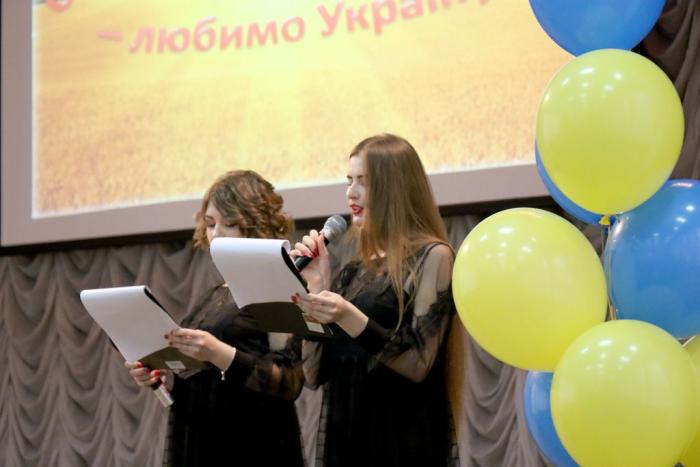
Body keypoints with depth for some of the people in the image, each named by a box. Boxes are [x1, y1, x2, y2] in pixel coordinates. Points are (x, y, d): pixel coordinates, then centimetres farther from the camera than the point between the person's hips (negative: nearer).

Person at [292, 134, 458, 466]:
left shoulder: (431, 257, -4)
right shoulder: (353, 272, 13)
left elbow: (418, 366, -14)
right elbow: (315, 375, 7)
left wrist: (350, 320, -23)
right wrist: (316, 289, -1)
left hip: (402, 440, -6)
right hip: (344, 436, 6)